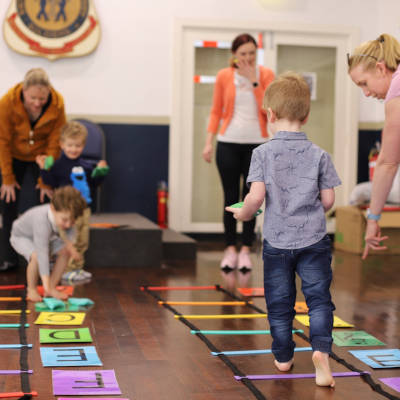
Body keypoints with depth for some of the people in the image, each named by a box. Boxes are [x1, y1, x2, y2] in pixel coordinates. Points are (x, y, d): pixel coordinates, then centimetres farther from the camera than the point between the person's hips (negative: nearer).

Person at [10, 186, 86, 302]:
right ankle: (31, 289, -9)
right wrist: (46, 281, -55)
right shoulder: (42, 222, -48)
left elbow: (69, 230, -4)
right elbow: (42, 253, -52)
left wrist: (69, 244, -25)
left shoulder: (64, 214, -28)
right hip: (21, 236, -6)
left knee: (65, 252, -10)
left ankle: (52, 288, 1)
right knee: (35, 256, -33)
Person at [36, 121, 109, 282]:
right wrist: (44, 169, -23)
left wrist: (100, 172, 5)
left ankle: (77, 268, 23)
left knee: (82, 242, 12)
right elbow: (51, 183, -12)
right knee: (70, 242, -6)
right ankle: (68, 270, 2)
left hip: (84, 208, 6)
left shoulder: (86, 165, 10)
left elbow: (93, 183, 19)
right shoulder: (58, 165, -7)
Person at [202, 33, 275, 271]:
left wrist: (254, 81, -13)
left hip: (256, 144, 0)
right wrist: (209, 142, -2)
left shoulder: (265, 75, 1)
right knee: (231, 197, 3)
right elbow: (216, 112, 5)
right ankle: (230, 250, 11)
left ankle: (246, 251, 10)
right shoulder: (224, 76, 2)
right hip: (229, 144, 0)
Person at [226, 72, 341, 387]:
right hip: (314, 240, 0)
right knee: (319, 297, 4)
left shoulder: (262, 153, -7)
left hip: (277, 241, 0)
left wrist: (243, 214, 5)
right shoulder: (319, 155, -2)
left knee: (279, 303, 13)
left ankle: (283, 357, 24)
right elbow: (328, 200, 0)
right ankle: (321, 350, -14)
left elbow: (256, 196, -15)